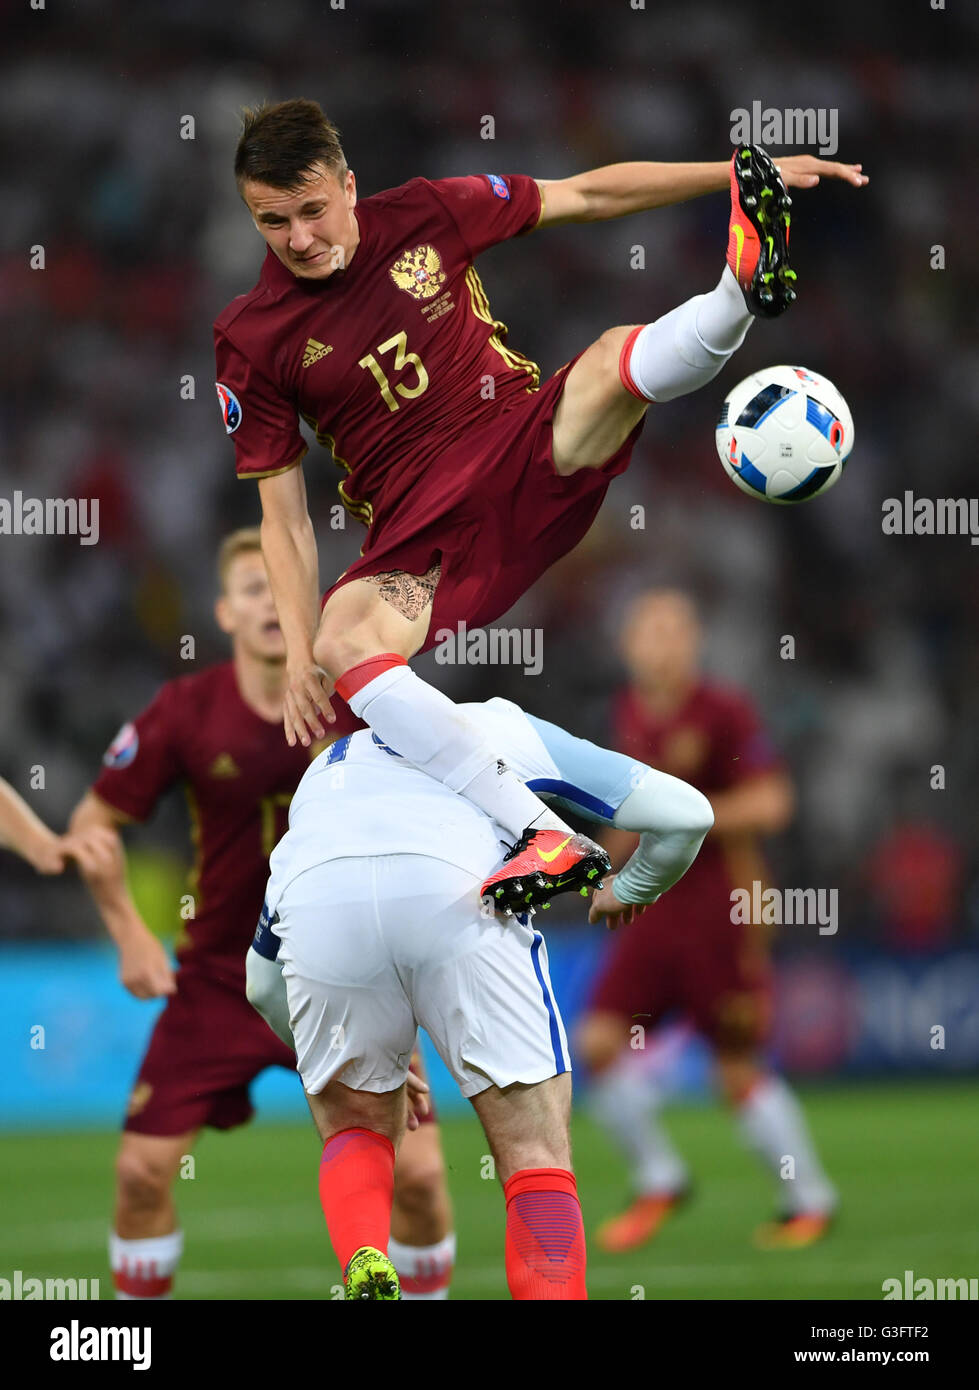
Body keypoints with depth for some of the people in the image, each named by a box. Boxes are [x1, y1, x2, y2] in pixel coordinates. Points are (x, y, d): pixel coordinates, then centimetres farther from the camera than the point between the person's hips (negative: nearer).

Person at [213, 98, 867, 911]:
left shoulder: (423, 217, 2)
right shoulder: (251, 341, -1)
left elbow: (589, 195, 10)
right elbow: (284, 517, 2)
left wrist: (737, 174, 4)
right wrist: (301, 653, -11)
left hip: (531, 460, 2)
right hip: (421, 533, -2)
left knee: (616, 363, -27)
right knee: (344, 640, -34)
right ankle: (548, 839, -45)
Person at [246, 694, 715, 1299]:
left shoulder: (325, 770, 43)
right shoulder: (513, 729, 37)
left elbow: (263, 984, 45)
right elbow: (685, 812, 28)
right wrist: (630, 890, 49)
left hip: (315, 906, 2)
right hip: (460, 896, -2)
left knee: (355, 1128, 23)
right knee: (536, 1152, 7)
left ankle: (364, 1268, -6)